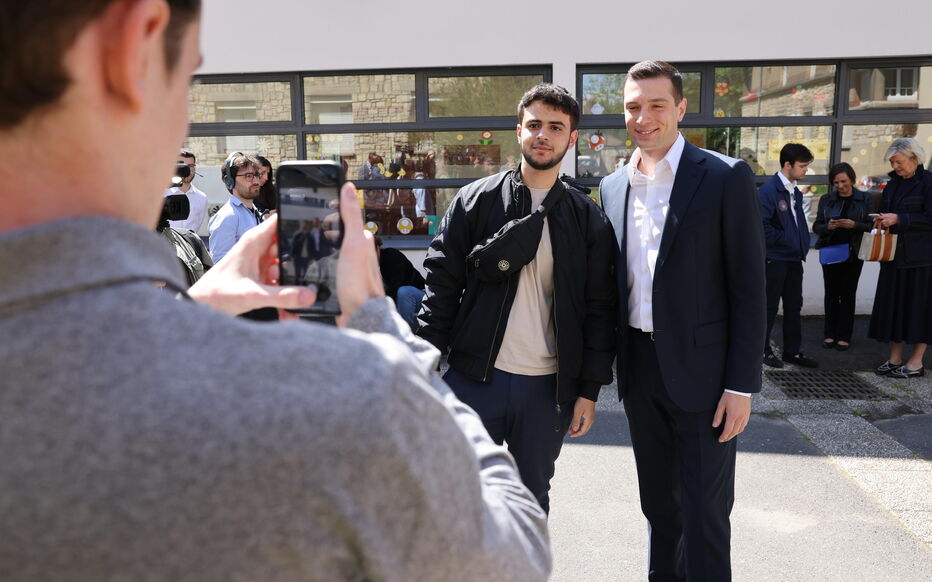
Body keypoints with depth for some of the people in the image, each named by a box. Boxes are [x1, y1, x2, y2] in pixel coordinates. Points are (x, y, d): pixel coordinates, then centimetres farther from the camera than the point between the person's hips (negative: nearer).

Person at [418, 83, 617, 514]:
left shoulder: (587, 219, 4)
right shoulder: (476, 201, 0)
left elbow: (599, 310, 4)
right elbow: (442, 282, 0)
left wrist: (590, 390, 1)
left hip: (548, 386, 1)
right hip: (474, 377, -1)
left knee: (532, 500, 16)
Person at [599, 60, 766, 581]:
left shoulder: (725, 178, -8)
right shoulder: (614, 186, 8)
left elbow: (749, 288, -9)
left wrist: (742, 385, -12)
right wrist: (614, 363, 10)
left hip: (701, 369, -5)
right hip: (639, 368, 5)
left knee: (704, 511, 3)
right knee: (658, 501, 19)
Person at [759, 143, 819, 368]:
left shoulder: (796, 193, 14)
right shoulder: (769, 190, -14)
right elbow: (762, 225, -20)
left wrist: (803, 245, 7)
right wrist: (784, 240, -15)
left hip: (794, 258, 8)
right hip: (775, 259, -8)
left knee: (794, 307, 12)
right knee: (769, 306, 2)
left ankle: (792, 351, 22)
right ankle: (763, 349, 14)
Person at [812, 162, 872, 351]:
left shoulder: (864, 199, 1)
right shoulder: (826, 199, 6)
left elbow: (870, 225, -2)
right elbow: (816, 226, 4)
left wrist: (854, 225, -20)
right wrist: (828, 226, -16)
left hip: (853, 253, -2)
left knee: (848, 294, 1)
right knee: (831, 293, 5)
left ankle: (844, 336, 8)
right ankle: (830, 334, 13)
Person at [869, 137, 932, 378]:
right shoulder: (892, 184, 12)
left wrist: (898, 219, -19)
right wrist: (881, 221, 0)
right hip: (894, 255, 7)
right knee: (893, 304, 7)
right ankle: (895, 358, 16)